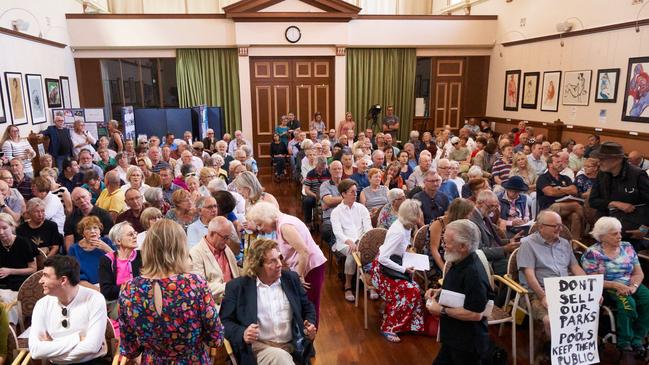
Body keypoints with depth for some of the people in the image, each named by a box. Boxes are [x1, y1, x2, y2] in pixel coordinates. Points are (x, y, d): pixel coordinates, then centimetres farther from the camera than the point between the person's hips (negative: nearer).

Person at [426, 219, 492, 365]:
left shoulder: (474, 273, -28)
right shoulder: (460, 262, 2)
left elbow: (475, 314, -29)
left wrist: (442, 310, -22)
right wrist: (439, 292, 2)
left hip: (468, 345, -9)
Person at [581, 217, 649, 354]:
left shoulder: (627, 247, 8)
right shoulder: (592, 253, -8)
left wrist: (633, 286, -14)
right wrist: (616, 285, -21)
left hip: (630, 286, 5)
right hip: (607, 289, -5)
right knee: (627, 302, -31)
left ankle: (637, 340, -9)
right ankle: (624, 342, -13)